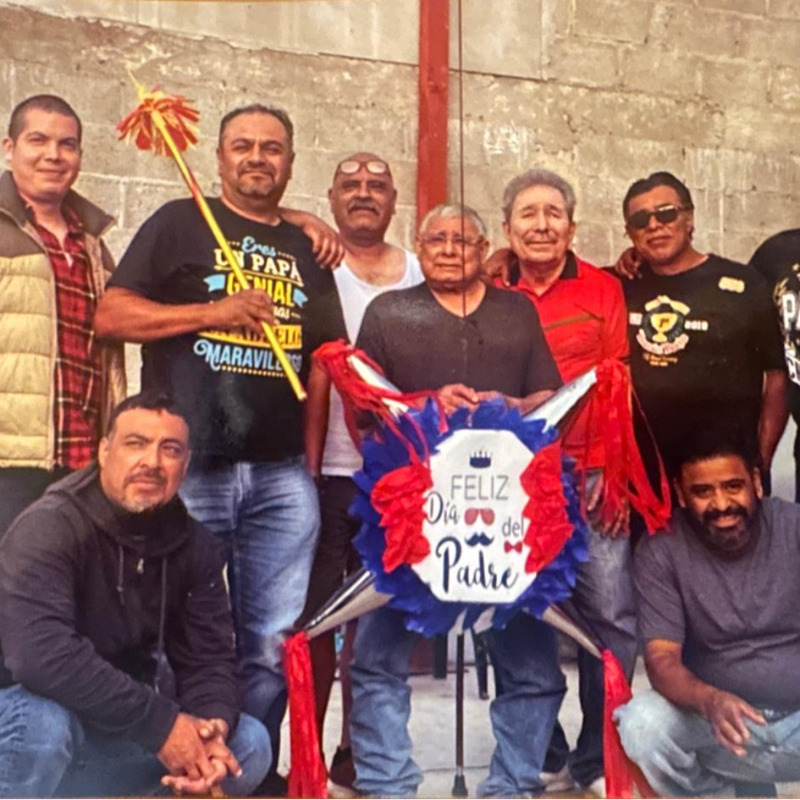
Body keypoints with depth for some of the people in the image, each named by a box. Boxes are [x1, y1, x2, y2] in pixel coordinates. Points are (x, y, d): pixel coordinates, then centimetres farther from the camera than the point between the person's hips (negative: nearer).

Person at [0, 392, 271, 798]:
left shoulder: (194, 545, -2)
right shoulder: (49, 527, -22)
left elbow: (207, 657, -2)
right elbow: (42, 654, -36)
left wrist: (212, 725, -25)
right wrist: (161, 724, -33)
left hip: (121, 731, 7)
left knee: (248, 744, -5)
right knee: (44, 722, -38)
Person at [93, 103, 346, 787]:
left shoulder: (306, 250, 17)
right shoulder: (180, 223, 6)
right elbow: (111, 315, -3)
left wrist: (313, 451, 6)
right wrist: (214, 311, -13)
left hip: (281, 476, 3)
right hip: (187, 470, -3)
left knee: (273, 646, 6)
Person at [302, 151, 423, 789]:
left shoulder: (424, 277, 12)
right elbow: (311, 375, -4)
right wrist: (305, 467, -11)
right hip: (330, 474, -2)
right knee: (317, 613, 2)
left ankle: (355, 754, 21)